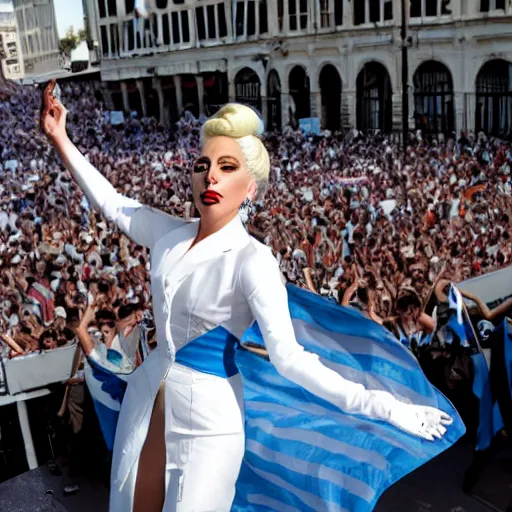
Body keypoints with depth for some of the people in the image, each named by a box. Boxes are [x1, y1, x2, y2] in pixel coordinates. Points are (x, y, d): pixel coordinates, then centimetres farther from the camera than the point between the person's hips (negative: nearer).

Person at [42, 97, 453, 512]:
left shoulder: (251, 260, -20)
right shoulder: (171, 233, -3)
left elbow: (289, 357, -25)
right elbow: (111, 203, 13)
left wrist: (384, 406, -33)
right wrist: (61, 139, 16)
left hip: (206, 415, -6)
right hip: (146, 397, 6)